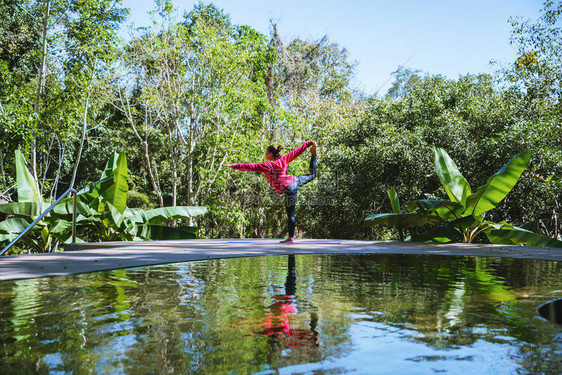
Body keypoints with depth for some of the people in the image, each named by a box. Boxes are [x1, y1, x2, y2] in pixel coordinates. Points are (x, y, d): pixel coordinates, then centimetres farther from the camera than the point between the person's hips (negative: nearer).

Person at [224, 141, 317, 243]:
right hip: (295, 181, 6)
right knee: (312, 175, 33)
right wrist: (309, 143, 20)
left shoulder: (266, 165, -11)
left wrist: (233, 166, -13)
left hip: (289, 190, -6)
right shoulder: (283, 160, 5)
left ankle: (291, 238, 8)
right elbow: (297, 151, 11)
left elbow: (250, 167, -14)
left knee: (290, 215, 0)